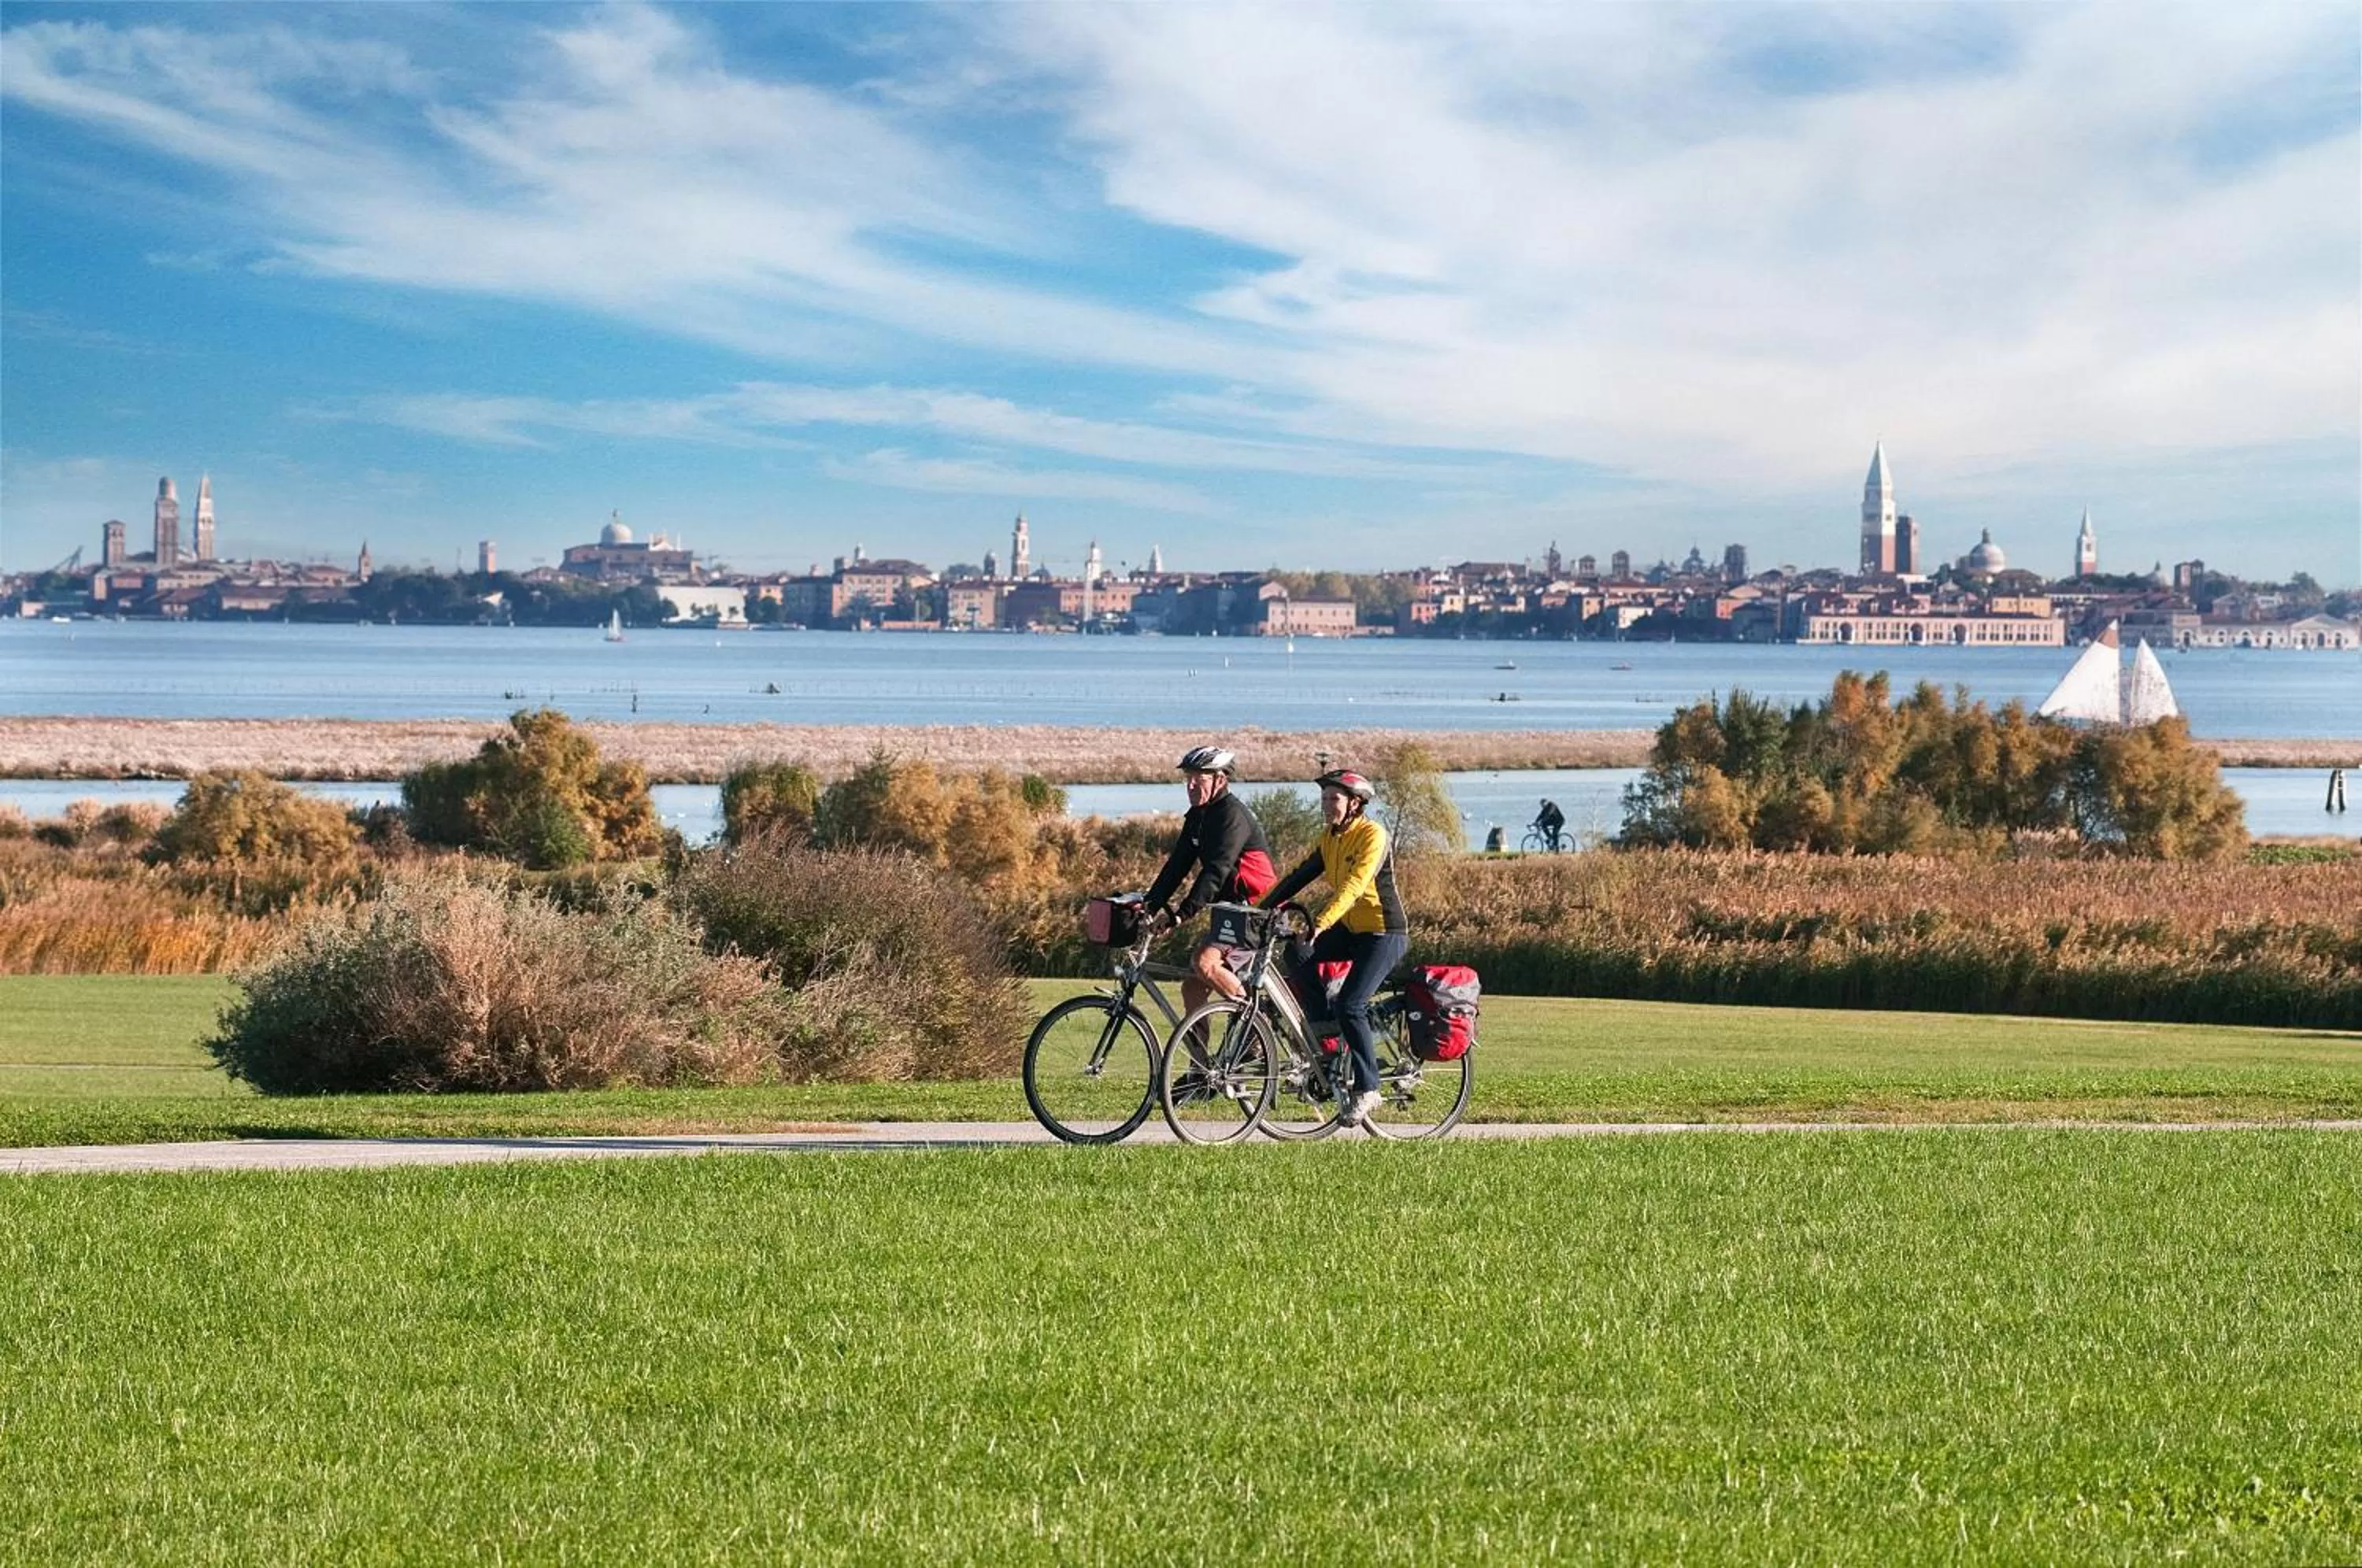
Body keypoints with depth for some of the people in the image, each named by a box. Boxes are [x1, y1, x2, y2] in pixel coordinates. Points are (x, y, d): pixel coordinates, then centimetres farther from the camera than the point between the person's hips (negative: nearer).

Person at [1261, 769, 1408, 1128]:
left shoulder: (1373, 835, -17)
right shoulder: (1330, 838, 7)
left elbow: (1353, 887, -29)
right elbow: (1300, 876, 6)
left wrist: (1320, 922, -41)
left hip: (1384, 933, -8)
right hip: (1350, 929, 8)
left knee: (1350, 1006, -19)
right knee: (1300, 959, -13)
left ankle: (1367, 1090, -8)